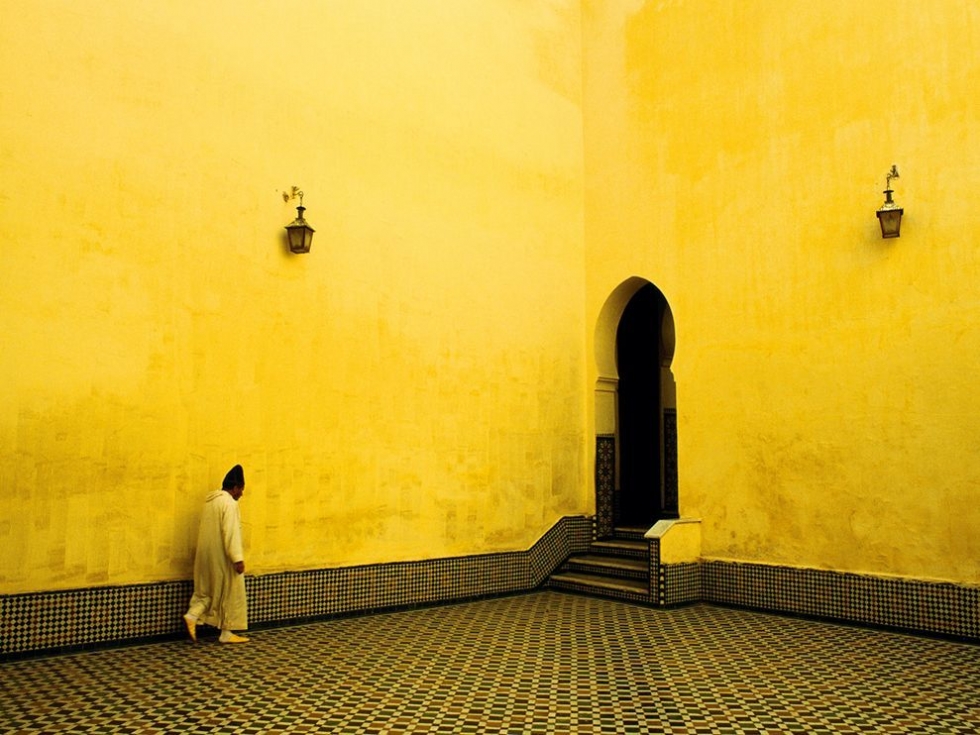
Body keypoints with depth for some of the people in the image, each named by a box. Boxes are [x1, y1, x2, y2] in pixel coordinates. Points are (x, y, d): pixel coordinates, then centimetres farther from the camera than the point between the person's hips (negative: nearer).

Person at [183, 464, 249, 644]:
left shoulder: (211, 500, 12)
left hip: (208, 554, 9)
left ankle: (192, 615, -2)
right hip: (223, 556, -9)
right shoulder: (229, 503, -17)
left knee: (210, 590, 18)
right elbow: (231, 533, -23)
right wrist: (237, 558, -23)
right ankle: (226, 633, 7)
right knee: (229, 592, 2)